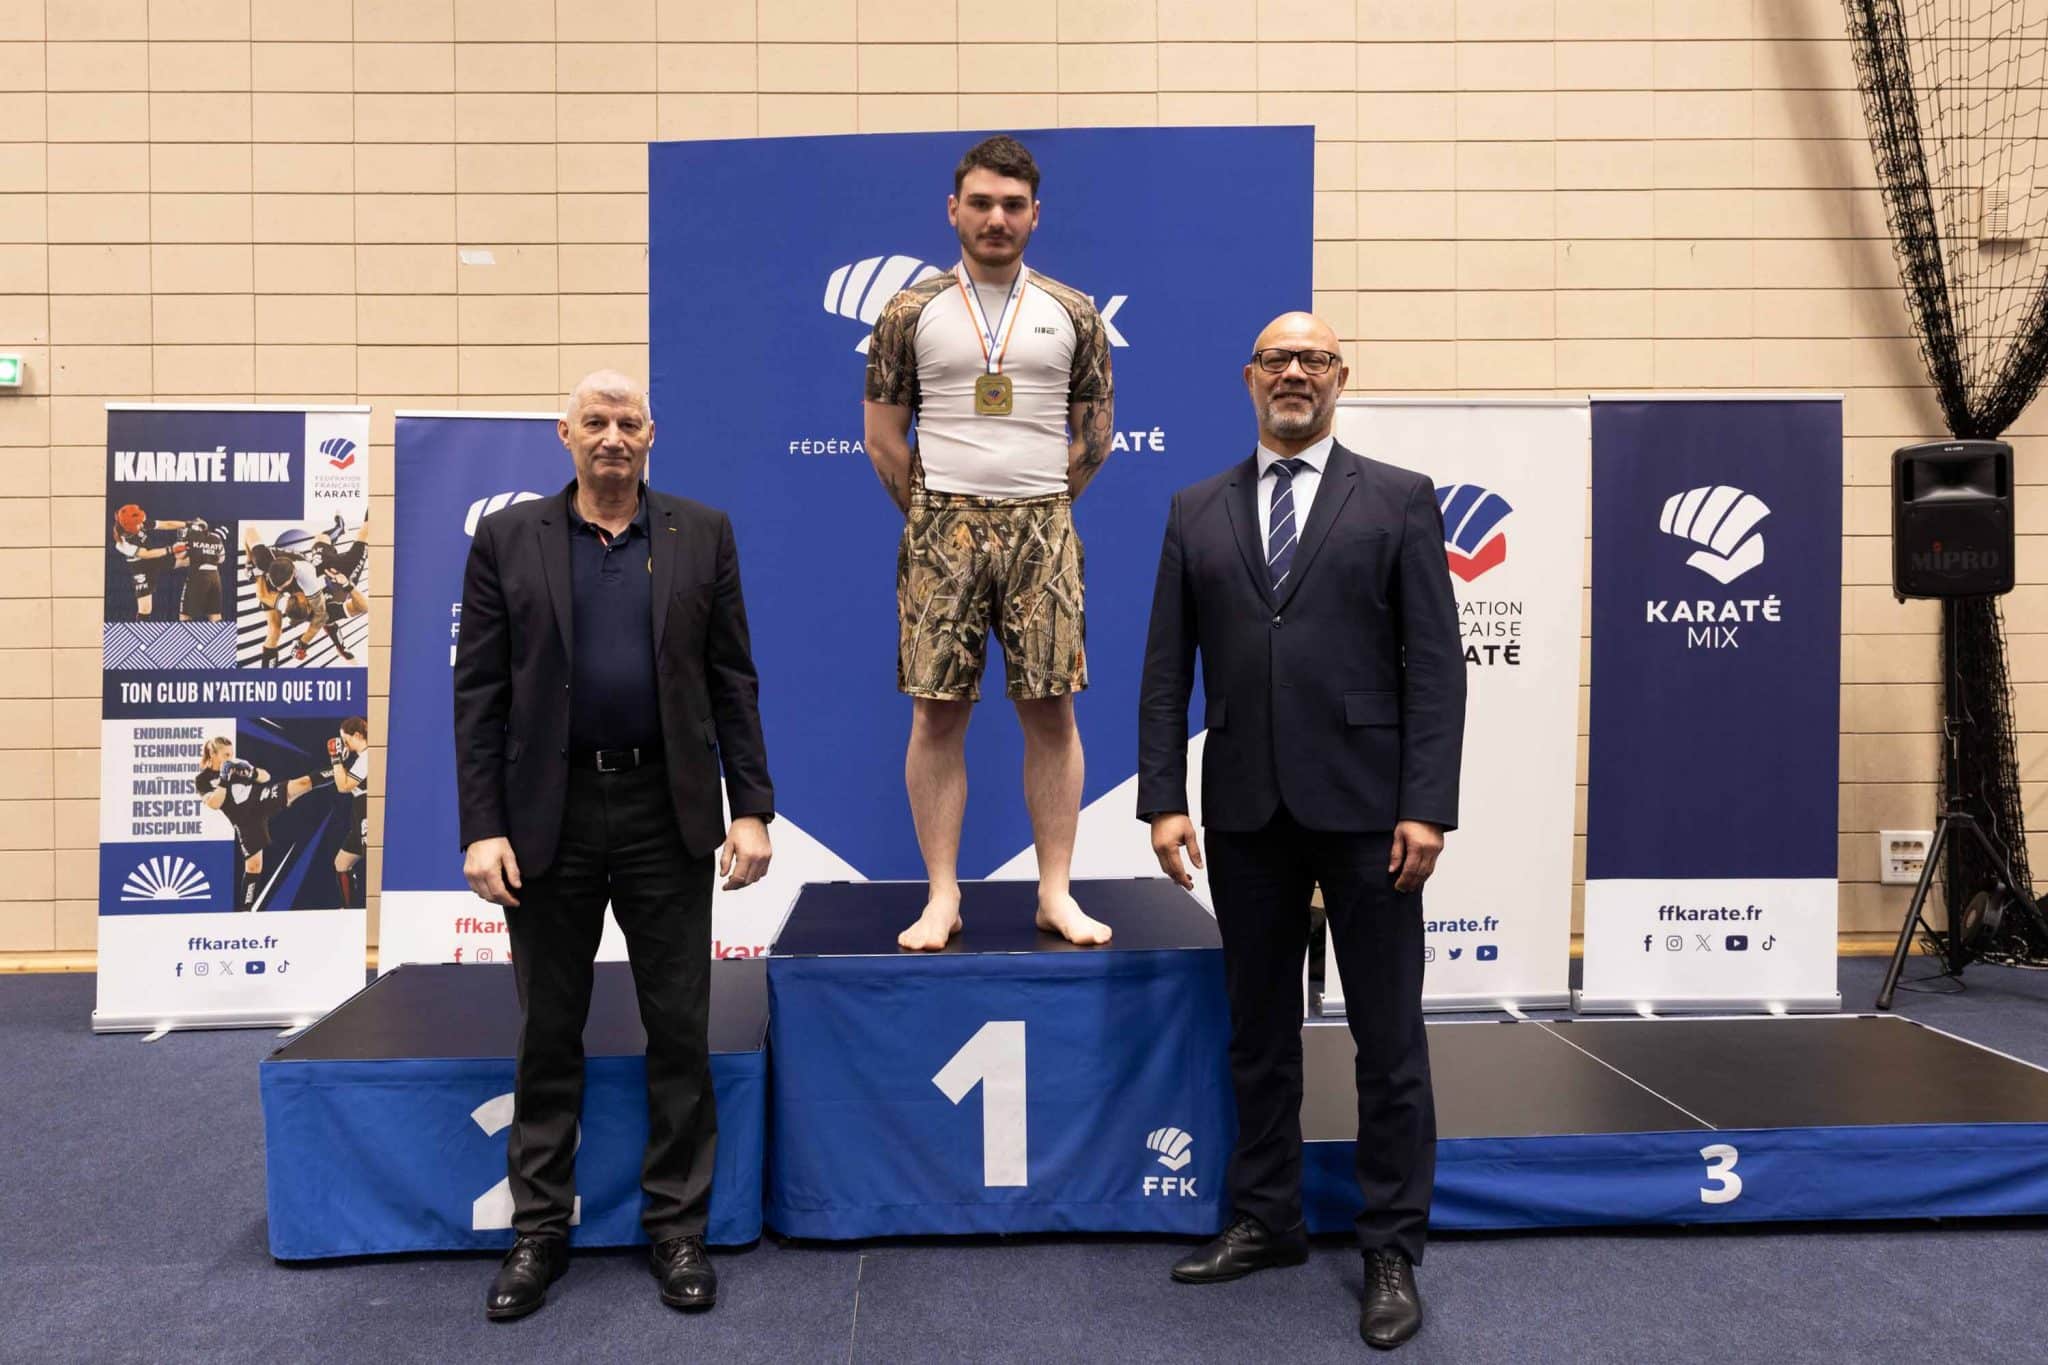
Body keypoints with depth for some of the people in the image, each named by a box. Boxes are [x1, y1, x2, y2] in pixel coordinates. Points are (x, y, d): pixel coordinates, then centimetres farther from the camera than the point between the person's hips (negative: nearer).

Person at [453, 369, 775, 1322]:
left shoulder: (702, 534, 4)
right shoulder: (507, 539, 3)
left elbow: (732, 679, 3)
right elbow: (479, 693, 0)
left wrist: (752, 808, -4)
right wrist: (482, 828, -7)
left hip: (667, 813, 0)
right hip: (550, 814, 0)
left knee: (680, 1030, 7)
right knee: (547, 1035, 10)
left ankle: (679, 1228, 22)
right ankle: (539, 1231, 26)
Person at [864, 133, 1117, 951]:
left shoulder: (1071, 315, 8)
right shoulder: (912, 314, 5)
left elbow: (1095, 435, 13)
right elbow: (883, 438, 8)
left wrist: (1040, 505, 9)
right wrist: (933, 514, 7)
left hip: (1042, 530, 1)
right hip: (941, 530, -1)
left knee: (1051, 710, 1)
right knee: (937, 712, 0)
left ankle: (1055, 893, 10)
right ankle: (941, 897, 9)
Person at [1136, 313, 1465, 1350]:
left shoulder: (1399, 501, 3)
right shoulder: (1197, 512, 10)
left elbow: (1435, 666, -3)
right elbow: (1166, 672, 6)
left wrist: (1426, 806, -11)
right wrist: (1163, 800, -1)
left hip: (1363, 807, -2)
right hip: (1246, 810, 3)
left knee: (1388, 1039, 5)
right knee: (1258, 1030, 14)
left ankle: (1392, 1252, 19)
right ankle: (1267, 1219, 30)